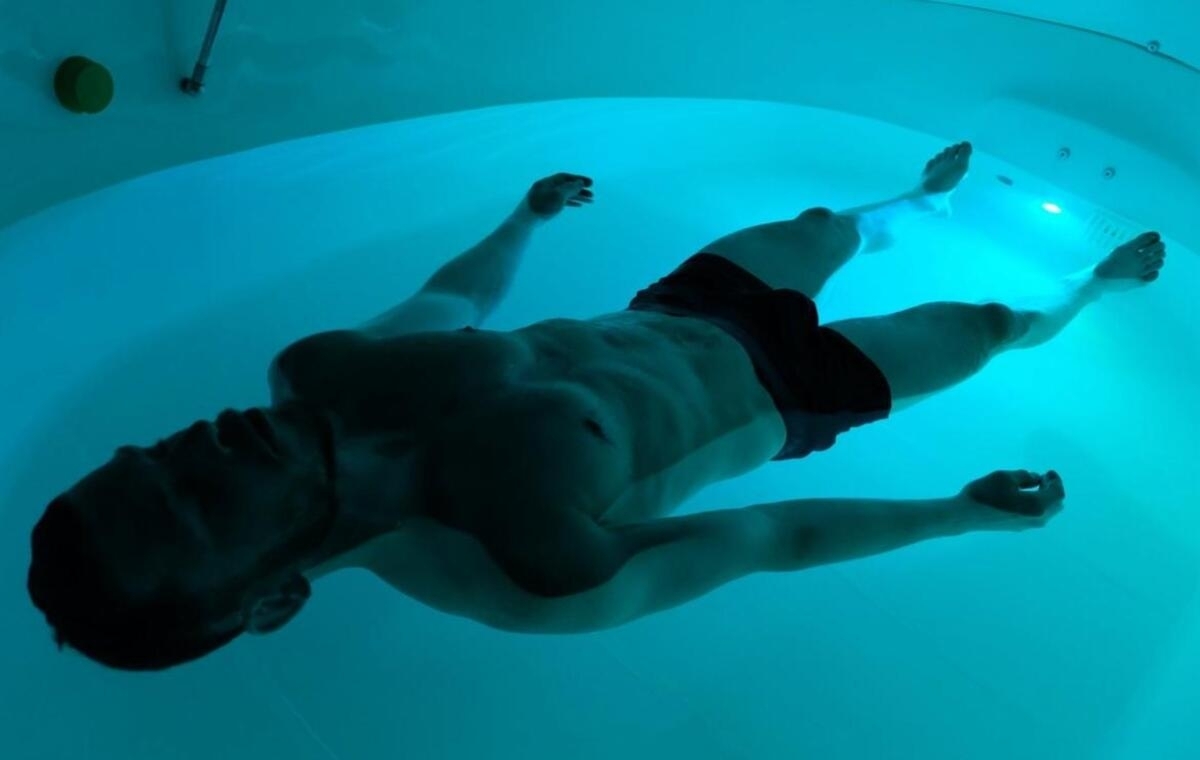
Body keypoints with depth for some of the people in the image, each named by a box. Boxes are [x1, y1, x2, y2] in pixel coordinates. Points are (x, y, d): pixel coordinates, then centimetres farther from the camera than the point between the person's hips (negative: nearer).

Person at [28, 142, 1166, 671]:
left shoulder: (316, 376, -27)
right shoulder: (536, 580, -44)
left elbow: (452, 302, -4)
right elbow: (763, 538, -31)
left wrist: (524, 219, 15)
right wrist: (968, 512, -15)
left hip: (670, 311, 5)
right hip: (779, 393, -5)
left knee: (828, 227, 28)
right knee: (997, 327, 14)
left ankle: (921, 200, 64)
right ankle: (1096, 285, 50)